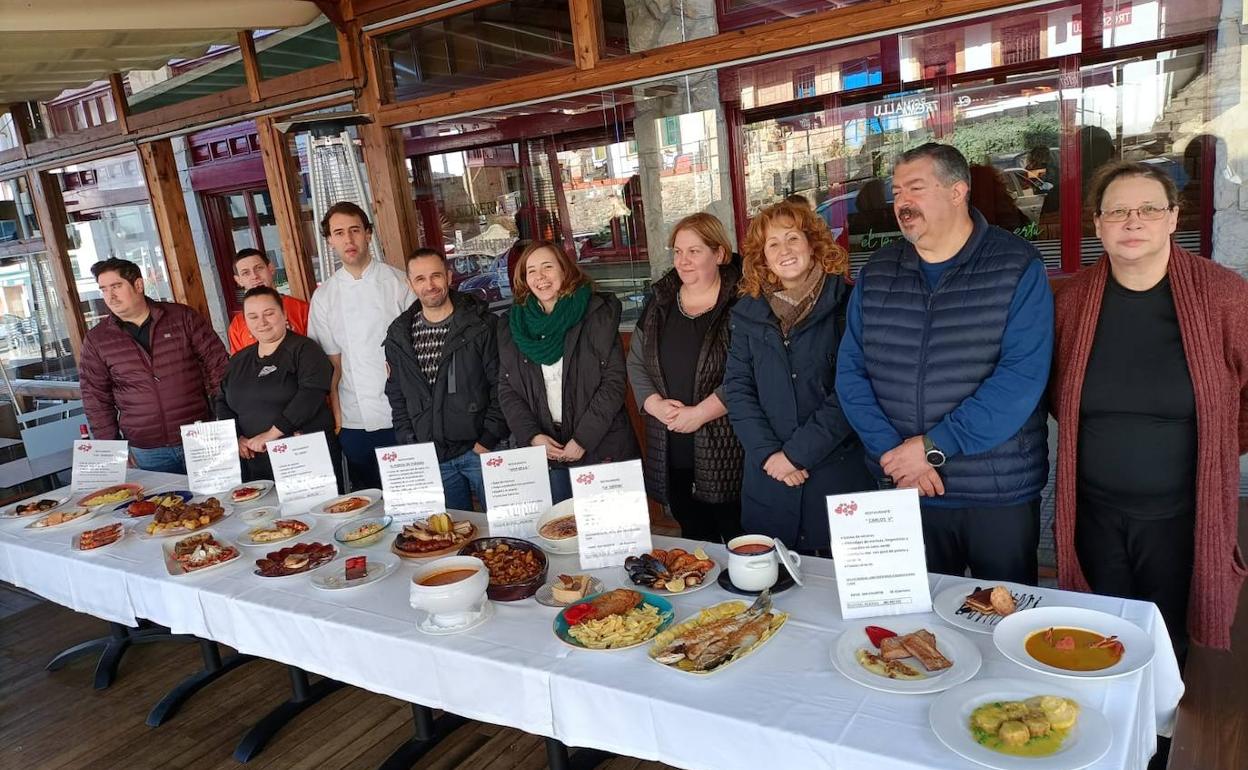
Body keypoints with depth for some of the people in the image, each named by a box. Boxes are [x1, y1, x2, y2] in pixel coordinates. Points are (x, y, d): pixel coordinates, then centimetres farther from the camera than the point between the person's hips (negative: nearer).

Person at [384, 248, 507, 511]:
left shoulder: (481, 324, -7)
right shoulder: (399, 334, 6)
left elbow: (501, 386, -7)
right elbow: (396, 395, 13)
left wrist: (489, 439, -12)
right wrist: (410, 445, 4)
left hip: (480, 450, -3)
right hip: (431, 458, 3)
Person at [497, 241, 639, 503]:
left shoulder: (597, 313, -5)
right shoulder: (513, 324, 6)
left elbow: (615, 380, -9)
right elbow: (506, 388, 7)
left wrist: (584, 438, -14)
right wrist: (532, 436, -7)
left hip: (603, 448, -2)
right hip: (546, 451, 3)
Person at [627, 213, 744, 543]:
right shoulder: (660, 302, 11)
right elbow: (636, 362, 10)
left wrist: (700, 413, -17)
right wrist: (655, 404, -5)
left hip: (725, 450, -5)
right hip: (672, 451, 5)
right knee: (694, 538, 17)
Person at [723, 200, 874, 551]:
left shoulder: (845, 303, -3)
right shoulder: (747, 312, 8)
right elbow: (737, 387, 3)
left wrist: (798, 452, -13)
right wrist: (767, 453, -9)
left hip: (840, 471, -3)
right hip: (769, 480, 3)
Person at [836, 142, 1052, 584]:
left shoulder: (1017, 267, -7)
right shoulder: (876, 274, 5)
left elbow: (1022, 376, -16)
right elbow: (850, 370, 1)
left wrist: (932, 446, -19)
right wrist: (892, 451, -12)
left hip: (1000, 495, -3)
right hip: (903, 491, 3)